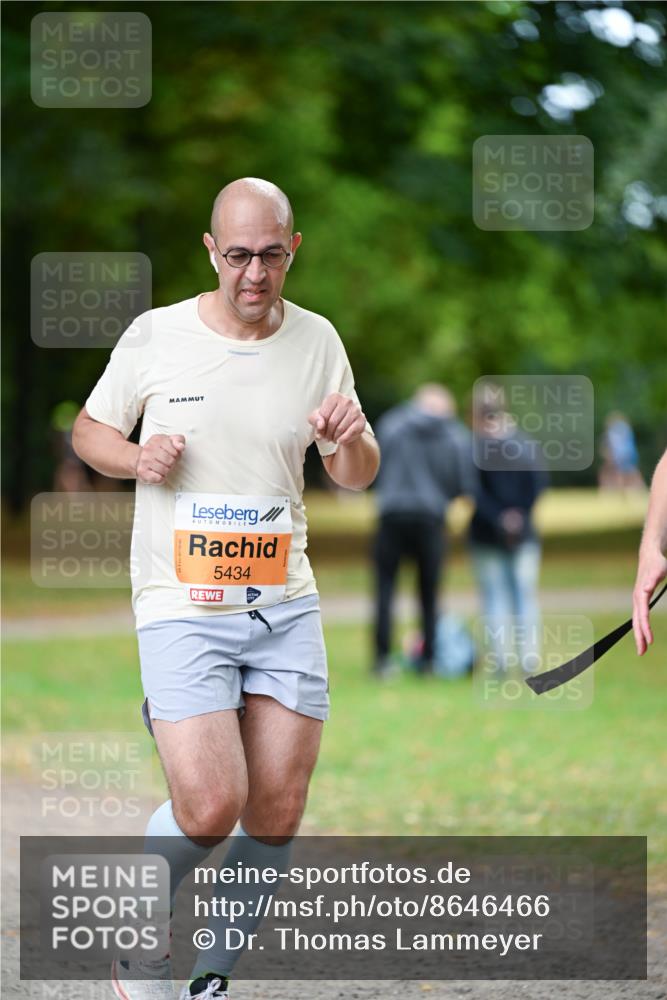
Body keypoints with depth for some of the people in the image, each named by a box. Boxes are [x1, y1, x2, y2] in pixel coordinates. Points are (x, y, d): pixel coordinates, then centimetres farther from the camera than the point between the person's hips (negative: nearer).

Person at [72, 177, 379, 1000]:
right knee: (210, 808, -15)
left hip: (284, 604, 3)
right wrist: (135, 458, -11)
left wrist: (350, 439, -11)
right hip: (181, 606, -3)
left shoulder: (316, 341, 5)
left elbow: (357, 478, 12)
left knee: (277, 815, 1)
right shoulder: (154, 337, -3)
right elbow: (89, 428, 11)